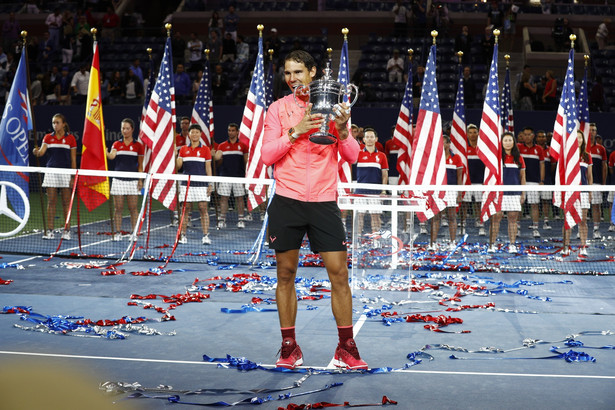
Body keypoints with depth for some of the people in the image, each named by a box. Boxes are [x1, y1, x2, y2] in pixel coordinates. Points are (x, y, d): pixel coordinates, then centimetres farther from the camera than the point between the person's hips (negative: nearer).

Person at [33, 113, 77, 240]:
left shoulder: (70, 138, 1)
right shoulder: (48, 137, 8)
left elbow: (73, 159, 1)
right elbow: (41, 152, -6)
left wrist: (73, 177, -5)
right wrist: (37, 152, -30)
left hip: (65, 173, -2)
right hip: (51, 172, 2)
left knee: (66, 202, 0)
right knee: (51, 202, 1)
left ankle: (66, 231, 5)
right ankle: (49, 231, 4)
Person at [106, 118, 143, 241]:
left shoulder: (138, 145, 5)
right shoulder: (117, 144, 7)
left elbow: (140, 165, 6)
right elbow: (112, 156, -13)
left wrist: (140, 180, -1)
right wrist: (106, 153, -35)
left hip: (132, 180, -1)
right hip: (118, 180, 1)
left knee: (133, 208, 1)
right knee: (118, 208, 1)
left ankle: (133, 233, 9)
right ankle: (118, 233, 7)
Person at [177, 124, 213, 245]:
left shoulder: (205, 149, 6)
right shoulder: (183, 149, 10)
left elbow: (208, 168, 4)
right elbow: (178, 166, 7)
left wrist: (210, 184, -3)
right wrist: (176, 157, -12)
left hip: (201, 184, -1)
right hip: (186, 184, 2)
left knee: (203, 209, -5)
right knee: (185, 209, 2)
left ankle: (206, 236, -5)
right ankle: (183, 236, 7)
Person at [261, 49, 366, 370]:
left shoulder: (333, 108, 8)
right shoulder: (278, 108, 6)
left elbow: (351, 156, 6)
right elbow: (267, 155, -3)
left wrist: (342, 130, -12)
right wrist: (296, 131, -14)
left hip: (324, 202, 1)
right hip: (287, 202, 0)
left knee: (339, 274, -3)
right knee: (286, 274, 3)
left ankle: (346, 349, 7)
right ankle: (289, 347, 15)